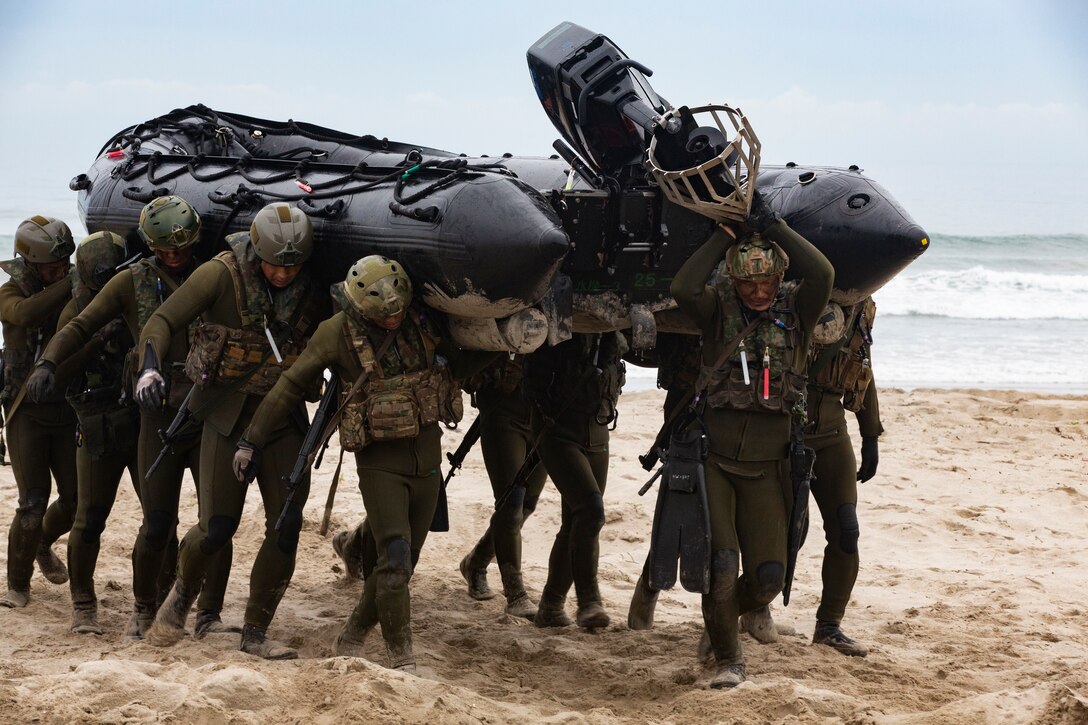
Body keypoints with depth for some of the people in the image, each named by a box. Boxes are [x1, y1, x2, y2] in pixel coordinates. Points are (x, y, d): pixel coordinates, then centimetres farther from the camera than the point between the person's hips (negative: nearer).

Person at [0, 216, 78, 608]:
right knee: (33, 502, -9)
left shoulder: (76, 289, 1)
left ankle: (43, 545, 39)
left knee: (75, 498, 7)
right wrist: (69, 283, -31)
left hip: (67, 410, 3)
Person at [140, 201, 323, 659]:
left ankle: (255, 634, 8)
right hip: (229, 413, -3)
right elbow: (163, 322, -16)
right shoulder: (222, 276, -15)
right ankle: (182, 595, 26)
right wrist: (150, 368, -34)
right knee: (217, 527, -6)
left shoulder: (312, 289, -5)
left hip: (283, 416, 3)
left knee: (287, 526, -5)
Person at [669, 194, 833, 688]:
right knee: (719, 562, -14)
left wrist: (771, 225, -16)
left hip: (765, 466, 2)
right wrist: (726, 233, -17)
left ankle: (724, 615, 31)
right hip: (713, 458, -1)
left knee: (768, 577, -3)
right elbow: (683, 288, -24)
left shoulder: (795, 310, 0)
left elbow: (822, 274, -21)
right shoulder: (718, 309, -2)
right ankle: (727, 657, 8)